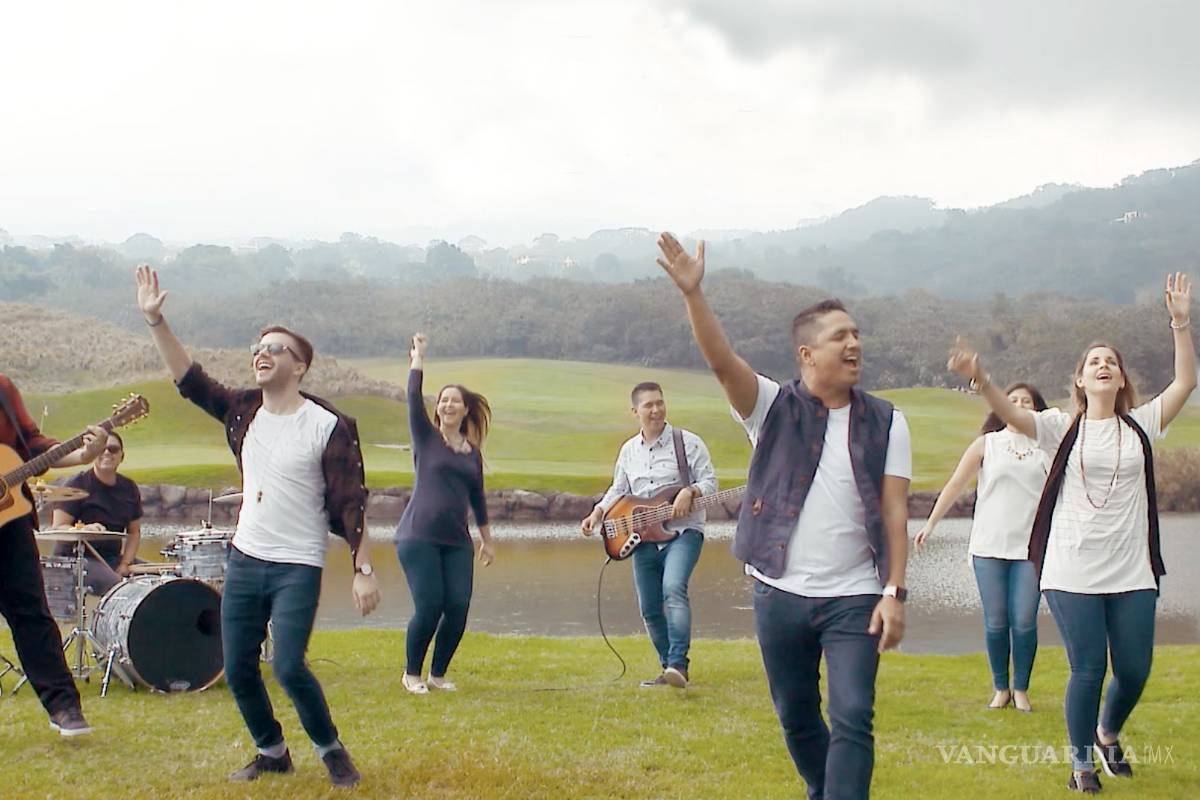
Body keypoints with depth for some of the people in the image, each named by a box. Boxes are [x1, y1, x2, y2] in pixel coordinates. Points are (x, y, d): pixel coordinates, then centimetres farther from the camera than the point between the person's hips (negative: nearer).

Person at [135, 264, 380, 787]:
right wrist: (155, 321, -11)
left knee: (289, 667, -15)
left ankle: (330, 750, 9)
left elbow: (351, 504, -12)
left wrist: (363, 570, -16)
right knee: (237, 669, 6)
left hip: (298, 567, -6)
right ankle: (271, 752, 26)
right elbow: (188, 379, -2)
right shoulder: (244, 411, 5)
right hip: (244, 560, 6)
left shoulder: (329, 427, -10)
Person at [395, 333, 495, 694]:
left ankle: (439, 674, 15)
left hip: (457, 541, 4)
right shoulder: (426, 437, 4)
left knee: (458, 608, -4)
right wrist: (418, 357, -5)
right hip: (419, 536, -4)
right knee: (429, 607, -10)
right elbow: (413, 397, -9)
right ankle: (412, 674, 11)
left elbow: (477, 497, 24)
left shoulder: (473, 452, 15)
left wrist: (487, 539, 27)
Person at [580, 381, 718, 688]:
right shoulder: (628, 450, 14)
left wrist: (689, 492, -24)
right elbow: (618, 490, 21)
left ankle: (678, 665, -34)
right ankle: (668, 668, 20)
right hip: (643, 538, 6)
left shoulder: (688, 442, -2)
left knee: (674, 589, -29)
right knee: (650, 609, 6)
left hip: (682, 531, -6)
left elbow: (710, 481, -4)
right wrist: (598, 512, 4)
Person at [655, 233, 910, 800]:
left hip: (854, 598, -1)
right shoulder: (774, 408, -3)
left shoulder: (885, 423, 1)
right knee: (796, 718, 15)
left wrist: (895, 593, -11)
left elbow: (895, 512, -3)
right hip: (781, 594, 1)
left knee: (852, 720, -12)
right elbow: (722, 362, -20)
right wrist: (693, 293, -36)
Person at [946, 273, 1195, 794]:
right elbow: (1011, 414, -15)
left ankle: (1108, 734, 37)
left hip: (1132, 574, 3)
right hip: (1073, 573, -3)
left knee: (1134, 671, 7)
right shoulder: (1063, 428, 0)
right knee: (1088, 670, -1)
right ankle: (1082, 762, 19)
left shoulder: (1141, 425, 7)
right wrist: (980, 380, -34)